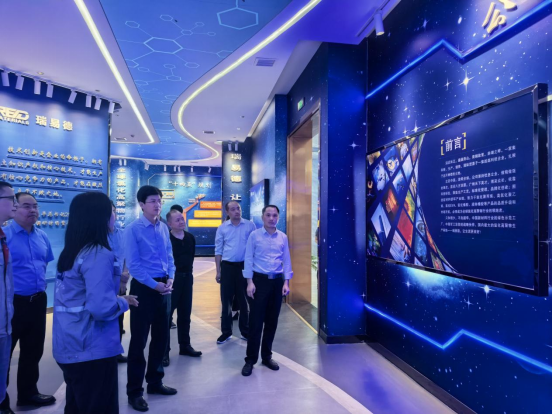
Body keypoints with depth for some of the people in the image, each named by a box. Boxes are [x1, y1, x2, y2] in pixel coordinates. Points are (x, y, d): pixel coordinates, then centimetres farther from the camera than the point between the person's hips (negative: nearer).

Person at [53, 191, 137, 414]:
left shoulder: (69, 251, 7)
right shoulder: (99, 255, -21)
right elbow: (101, 308, -29)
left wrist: (115, 280, 14)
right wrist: (124, 302, -10)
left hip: (69, 348, 9)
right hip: (92, 351, -9)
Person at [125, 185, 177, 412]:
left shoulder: (164, 228, 7)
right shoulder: (133, 229, -11)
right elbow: (133, 264, -14)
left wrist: (170, 279, -6)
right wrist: (154, 284, -17)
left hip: (164, 287, 6)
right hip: (144, 287, -6)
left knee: (161, 336, 16)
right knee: (139, 339, 4)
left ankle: (155, 382, 33)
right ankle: (134, 391, 20)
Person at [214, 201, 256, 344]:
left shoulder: (250, 225, -2)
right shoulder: (222, 228, 1)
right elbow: (218, 250, 5)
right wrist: (218, 271, 2)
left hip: (244, 266, -1)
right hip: (227, 266, 1)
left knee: (244, 300, 9)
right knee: (226, 300, 8)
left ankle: (245, 331, 23)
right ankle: (226, 331, 21)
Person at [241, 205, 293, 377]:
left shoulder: (283, 237, 6)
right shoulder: (254, 235, -3)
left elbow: (286, 260, 8)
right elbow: (248, 259, -4)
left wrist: (286, 282, 1)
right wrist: (250, 282, -10)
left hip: (277, 281, 3)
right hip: (260, 280, -3)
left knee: (272, 321, 11)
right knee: (255, 321, -1)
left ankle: (267, 356, 25)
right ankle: (250, 359, 11)